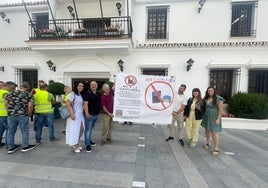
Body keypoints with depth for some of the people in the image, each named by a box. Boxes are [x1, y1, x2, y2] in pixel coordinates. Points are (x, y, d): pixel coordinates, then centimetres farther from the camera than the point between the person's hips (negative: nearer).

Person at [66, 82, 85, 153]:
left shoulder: (81, 95, 11)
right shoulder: (73, 94, -10)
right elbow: (68, 104, -17)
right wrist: (71, 113, -22)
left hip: (81, 114, 8)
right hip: (75, 114, -7)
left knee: (81, 129, 11)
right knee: (74, 130, 2)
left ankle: (77, 143, 30)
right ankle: (74, 146, 19)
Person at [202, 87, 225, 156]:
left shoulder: (218, 99, -12)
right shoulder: (205, 98, 5)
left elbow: (221, 110, -13)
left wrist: (218, 119, -17)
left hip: (214, 118, -5)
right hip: (206, 117, 6)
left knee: (214, 132, -3)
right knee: (207, 130, 15)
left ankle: (216, 148, 8)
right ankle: (208, 143, 32)